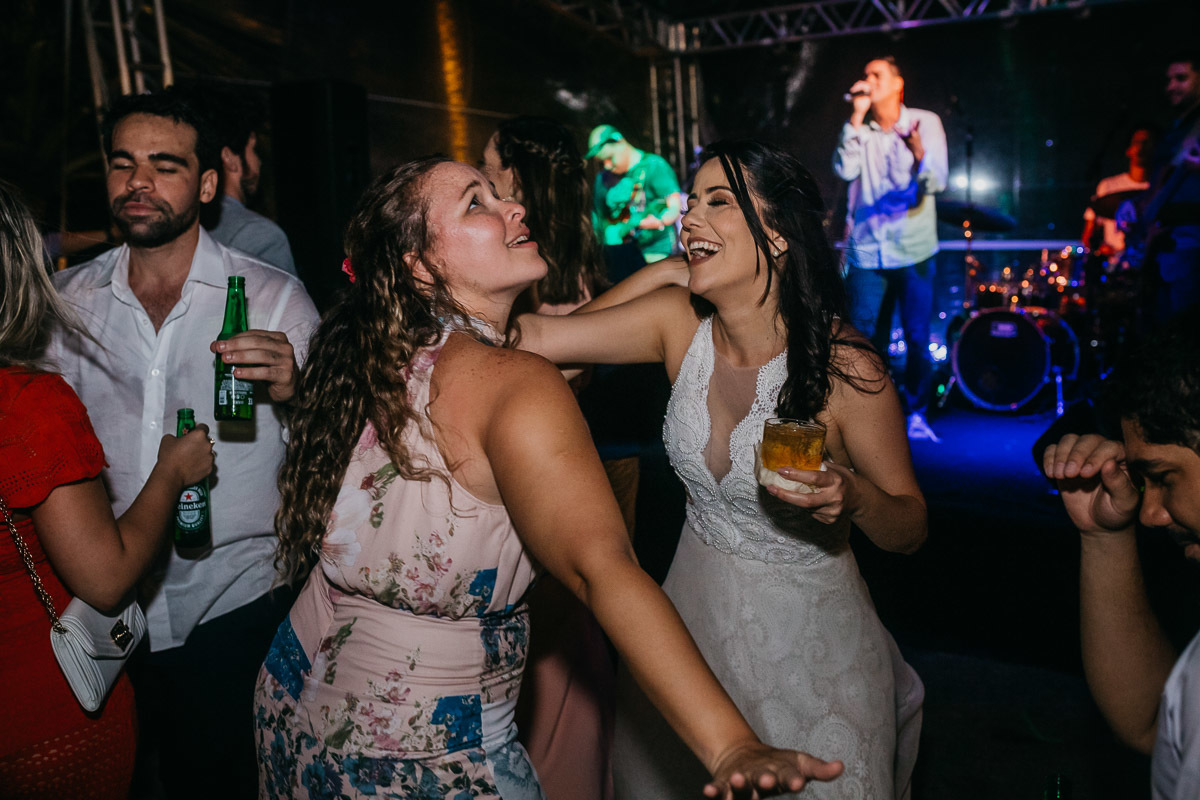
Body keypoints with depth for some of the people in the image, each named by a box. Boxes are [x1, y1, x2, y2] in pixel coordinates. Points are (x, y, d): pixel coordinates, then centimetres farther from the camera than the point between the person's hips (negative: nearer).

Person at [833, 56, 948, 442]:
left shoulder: (925, 122, 0)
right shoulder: (859, 130, 7)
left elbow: (937, 182, -10)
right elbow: (845, 170, -12)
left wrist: (918, 152, -31)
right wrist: (857, 116, -14)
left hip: (913, 251, -2)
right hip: (867, 252, 2)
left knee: (918, 338, -2)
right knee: (865, 339, 3)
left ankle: (916, 412, 16)